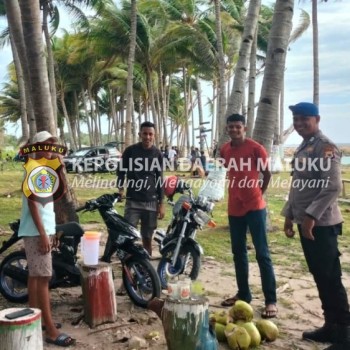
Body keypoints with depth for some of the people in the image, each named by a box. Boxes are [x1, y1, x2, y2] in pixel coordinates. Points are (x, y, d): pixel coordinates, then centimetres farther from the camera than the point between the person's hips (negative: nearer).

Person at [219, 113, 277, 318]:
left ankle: (271, 300, -1)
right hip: (234, 208, 6)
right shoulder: (225, 150, 7)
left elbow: (267, 174, 0)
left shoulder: (255, 148, -10)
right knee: (238, 253, 13)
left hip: (255, 207, -6)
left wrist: (259, 193, 6)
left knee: (262, 254, -5)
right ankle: (243, 294, 26)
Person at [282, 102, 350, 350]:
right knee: (320, 277, 14)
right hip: (306, 222, 9)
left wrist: (311, 216, -22)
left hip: (321, 224, -9)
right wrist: (289, 215, 19)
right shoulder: (303, 148, 16)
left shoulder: (325, 147, -12)